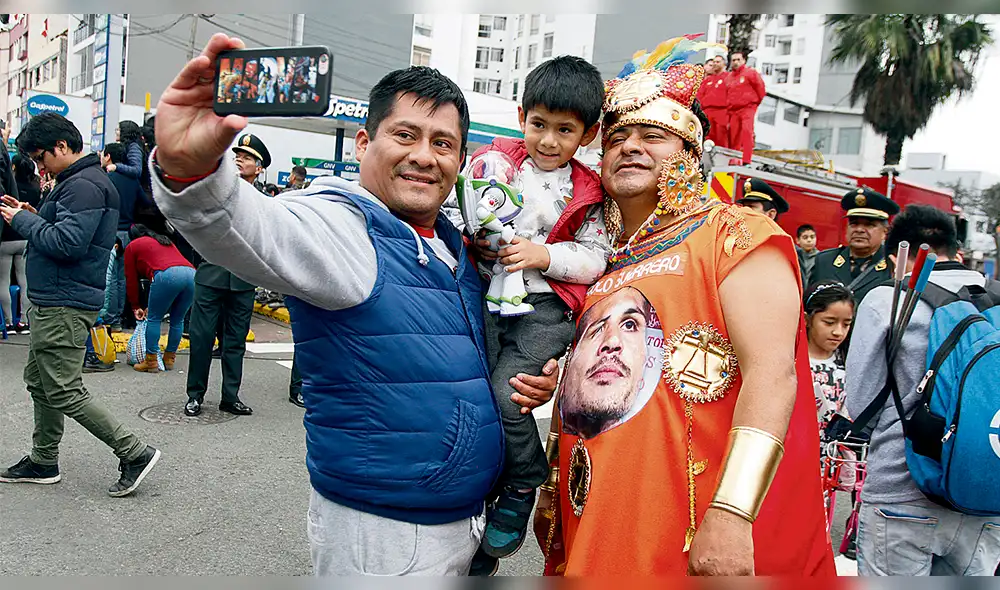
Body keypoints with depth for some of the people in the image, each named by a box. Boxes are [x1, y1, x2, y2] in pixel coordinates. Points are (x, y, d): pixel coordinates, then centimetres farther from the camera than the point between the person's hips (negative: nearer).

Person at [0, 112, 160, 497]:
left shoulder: (83, 185, -17)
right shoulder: (78, 181, 18)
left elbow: (68, 243, -25)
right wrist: (33, 217, 7)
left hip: (66, 305, -11)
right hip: (52, 302, 11)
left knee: (64, 393, -8)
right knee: (38, 381, 18)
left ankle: (135, 453, -1)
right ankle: (43, 462, 31)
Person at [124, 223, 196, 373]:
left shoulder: (132, 246, 24)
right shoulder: (166, 241, 41)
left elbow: (131, 279, 24)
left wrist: (136, 307, 35)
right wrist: (153, 306, 43)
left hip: (168, 275, -6)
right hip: (191, 274, 6)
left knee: (153, 318, 7)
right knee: (178, 320, 17)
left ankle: (151, 361, 7)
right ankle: (169, 359, 24)